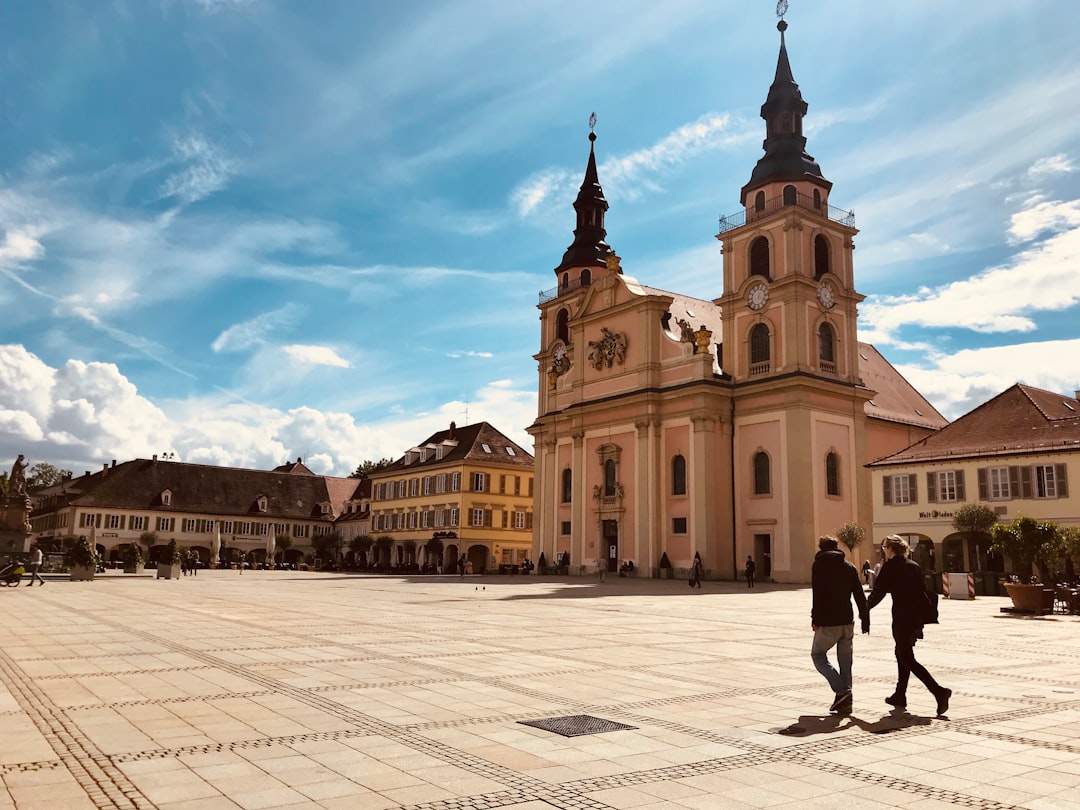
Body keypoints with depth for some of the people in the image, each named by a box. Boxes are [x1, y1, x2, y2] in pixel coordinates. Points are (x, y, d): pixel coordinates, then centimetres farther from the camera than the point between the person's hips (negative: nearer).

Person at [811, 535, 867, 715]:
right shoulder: (849, 567, 11)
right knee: (845, 661, 12)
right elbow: (860, 596, 7)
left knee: (818, 654, 10)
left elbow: (818, 594, -15)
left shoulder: (819, 565, -4)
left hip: (827, 623, -5)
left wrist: (815, 619, -12)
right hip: (847, 622, 5)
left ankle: (841, 690, -5)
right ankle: (845, 703, 11)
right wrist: (865, 621, 9)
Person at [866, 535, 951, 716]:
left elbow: (878, 592, -9)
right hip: (917, 619, 8)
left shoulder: (890, 566, -8)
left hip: (901, 618, -8)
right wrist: (922, 618, 16)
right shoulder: (915, 566, 12)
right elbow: (923, 593, 12)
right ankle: (900, 696, 24)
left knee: (907, 659, -2)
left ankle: (939, 691, -15)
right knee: (902, 654, 19)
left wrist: (866, 608, 6)